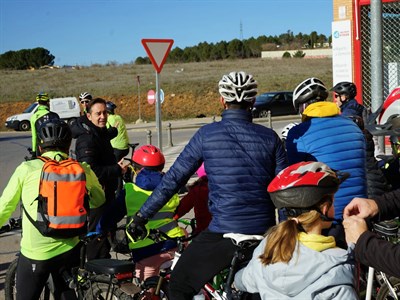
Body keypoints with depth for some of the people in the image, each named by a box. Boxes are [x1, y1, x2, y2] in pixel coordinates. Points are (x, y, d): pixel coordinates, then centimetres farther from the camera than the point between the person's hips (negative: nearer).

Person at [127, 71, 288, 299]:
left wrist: (142, 216, 8)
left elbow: (173, 179, -2)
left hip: (223, 233, -3)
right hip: (264, 233, 3)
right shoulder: (269, 137, 1)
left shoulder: (207, 135, -4)